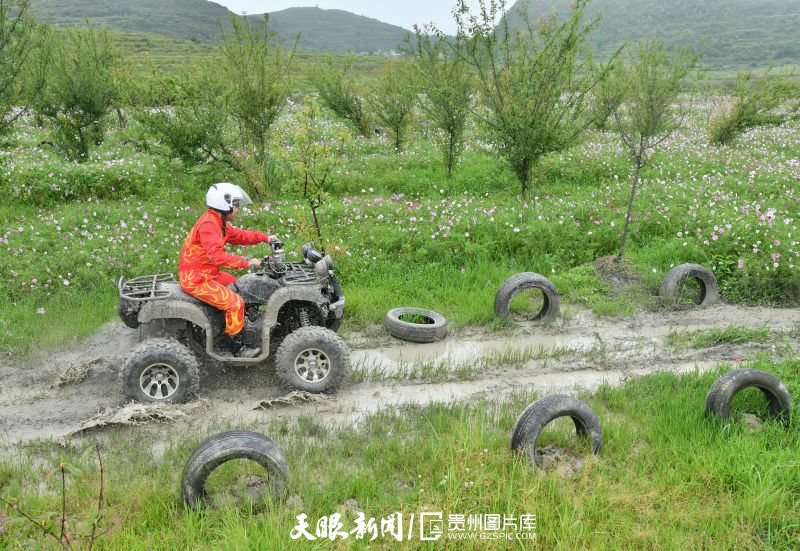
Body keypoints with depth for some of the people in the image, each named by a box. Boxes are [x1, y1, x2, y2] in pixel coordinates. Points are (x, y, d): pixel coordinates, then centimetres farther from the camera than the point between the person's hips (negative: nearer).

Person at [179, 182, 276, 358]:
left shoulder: (218, 222, 9)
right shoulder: (208, 225, -22)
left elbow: (239, 235, 18)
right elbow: (217, 255, -33)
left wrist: (265, 237, 8)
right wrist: (246, 263, -31)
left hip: (209, 274, 11)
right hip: (196, 280, -11)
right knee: (235, 303, -16)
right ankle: (238, 349, -5)